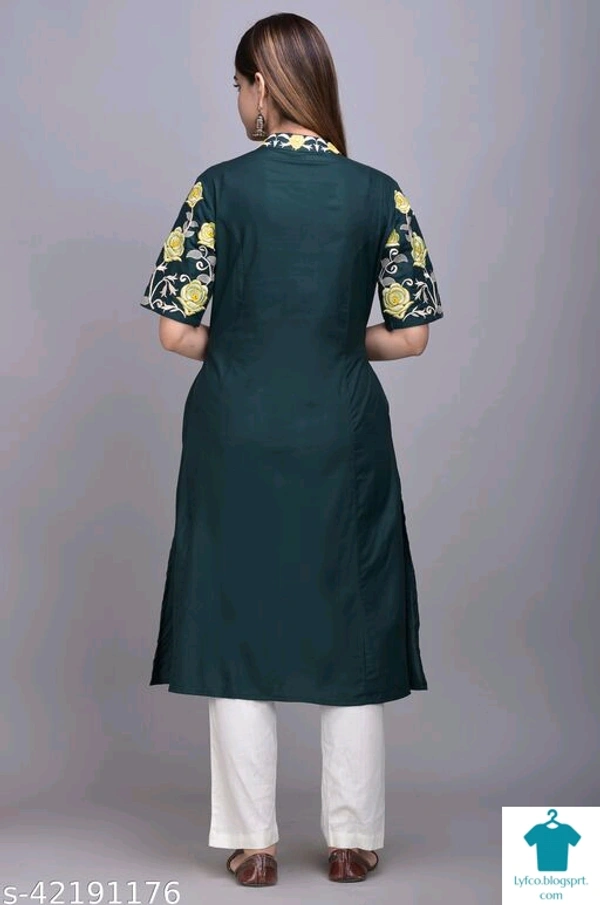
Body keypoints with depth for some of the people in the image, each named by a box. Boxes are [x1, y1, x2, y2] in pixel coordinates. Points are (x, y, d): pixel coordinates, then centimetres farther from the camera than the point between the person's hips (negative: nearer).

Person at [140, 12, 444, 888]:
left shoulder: (219, 188, -6)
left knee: (236, 625, 9)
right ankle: (352, 838, 18)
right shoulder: (379, 194, -2)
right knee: (352, 628, 11)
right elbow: (410, 333, 0)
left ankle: (253, 842, 15)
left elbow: (176, 330, -6)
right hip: (342, 438, 1)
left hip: (238, 437, -1)